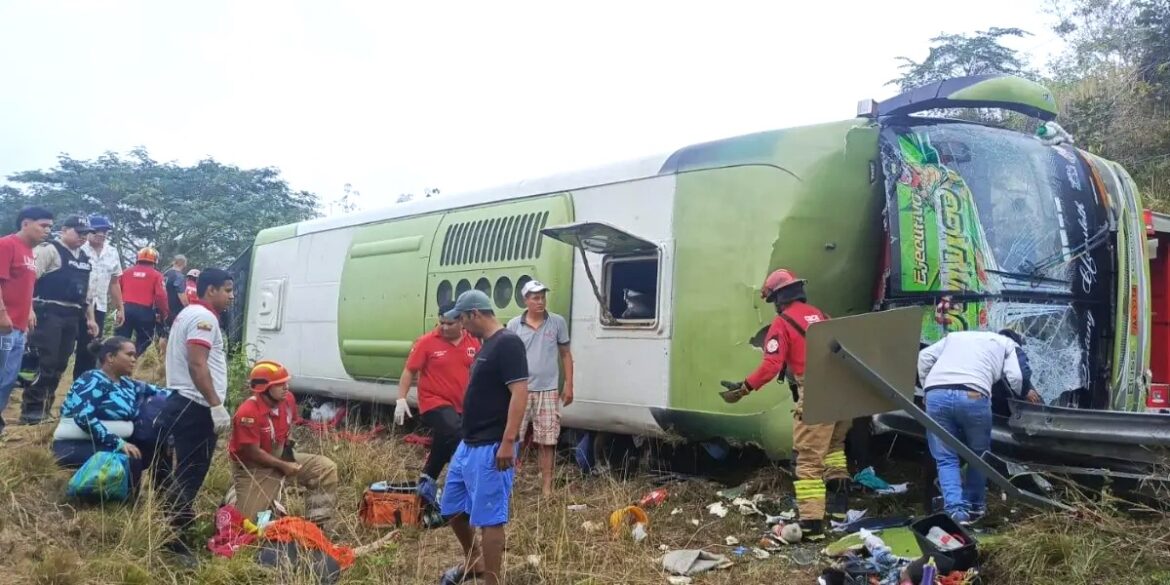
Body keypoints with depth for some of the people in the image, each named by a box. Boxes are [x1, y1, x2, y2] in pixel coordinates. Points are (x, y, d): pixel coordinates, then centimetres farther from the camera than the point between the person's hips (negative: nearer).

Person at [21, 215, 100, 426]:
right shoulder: (49, 250, -7)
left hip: (71, 317, 8)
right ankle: (30, 409, -1)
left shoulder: (84, 259, 18)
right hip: (47, 314, -8)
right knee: (44, 363, -10)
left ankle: (44, 407, 20)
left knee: (60, 364, 10)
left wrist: (90, 318, 21)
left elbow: (86, 290, 24)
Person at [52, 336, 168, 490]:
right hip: (76, 446, -8)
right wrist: (118, 443, -30)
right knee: (130, 460, -29)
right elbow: (84, 418, -26)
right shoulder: (93, 380, -13)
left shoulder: (127, 385, 12)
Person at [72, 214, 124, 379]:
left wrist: (120, 308, 15)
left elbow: (114, 283, 16)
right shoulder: (79, 249, -6)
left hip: (99, 307, 5)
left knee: (89, 349, 8)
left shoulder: (113, 253, 10)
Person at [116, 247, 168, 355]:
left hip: (126, 309, 3)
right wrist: (163, 315, 0)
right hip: (145, 311, -3)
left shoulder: (127, 272, 11)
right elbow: (160, 297, -10)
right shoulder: (156, 275, -1)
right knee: (143, 345, 11)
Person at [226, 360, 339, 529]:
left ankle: (316, 525, -6)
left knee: (326, 468, -9)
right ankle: (237, 495, 24)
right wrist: (283, 466, -19)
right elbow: (253, 453, -24)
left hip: (280, 456, 7)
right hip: (252, 467, -6)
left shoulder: (288, 399, -7)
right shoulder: (248, 413, -28)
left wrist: (287, 447, 0)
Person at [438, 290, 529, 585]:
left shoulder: (507, 343, -16)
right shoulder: (486, 345, 15)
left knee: (489, 519, -4)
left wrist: (508, 442, -26)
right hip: (468, 445, 10)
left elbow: (520, 393, -23)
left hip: (490, 449, -10)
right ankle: (473, 561, 39)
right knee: (451, 509, 19)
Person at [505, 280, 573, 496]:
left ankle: (547, 485, 13)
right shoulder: (514, 325, 1)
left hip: (548, 391, 0)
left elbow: (566, 355, 8)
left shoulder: (558, 322, 2)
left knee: (547, 440, 5)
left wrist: (569, 385, 2)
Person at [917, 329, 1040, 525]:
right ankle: (974, 505, 28)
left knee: (945, 458, 10)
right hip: (972, 396, -2)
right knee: (978, 453, 22)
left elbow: (924, 357, 23)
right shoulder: (1009, 344, 27)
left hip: (936, 394, 2)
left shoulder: (955, 335, 36)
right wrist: (1026, 393, 30)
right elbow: (1016, 377, 9)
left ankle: (955, 510, -4)